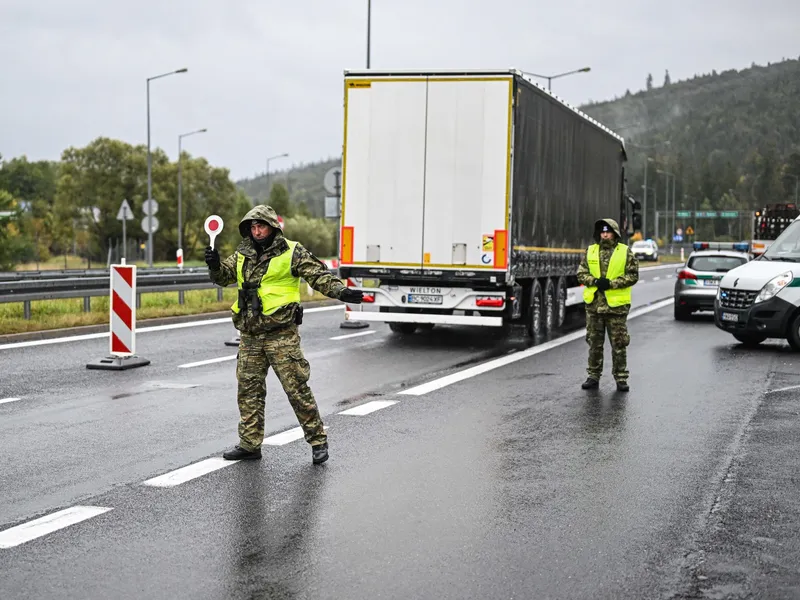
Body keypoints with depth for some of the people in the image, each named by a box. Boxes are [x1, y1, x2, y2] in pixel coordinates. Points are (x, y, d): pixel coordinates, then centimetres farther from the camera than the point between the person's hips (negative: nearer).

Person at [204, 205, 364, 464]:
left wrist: (341, 291, -23)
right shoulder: (243, 255, 13)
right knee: (248, 390, 10)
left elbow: (318, 275, -7)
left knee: (296, 388, -5)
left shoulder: (292, 252, -3)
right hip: (250, 336, 6)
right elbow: (223, 276, 19)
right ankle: (249, 444, 20)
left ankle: (318, 441, 6)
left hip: (281, 334, -6)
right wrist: (214, 264, -3)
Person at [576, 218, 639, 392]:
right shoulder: (590, 251, 8)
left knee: (619, 344, 2)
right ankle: (593, 376, 18)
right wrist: (595, 281, -13)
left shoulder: (625, 252, 0)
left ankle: (621, 378, 9)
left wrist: (611, 283, -16)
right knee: (594, 343, 9)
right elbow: (581, 274, 6)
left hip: (616, 305, -3)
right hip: (594, 304, 3)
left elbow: (633, 275, -6)